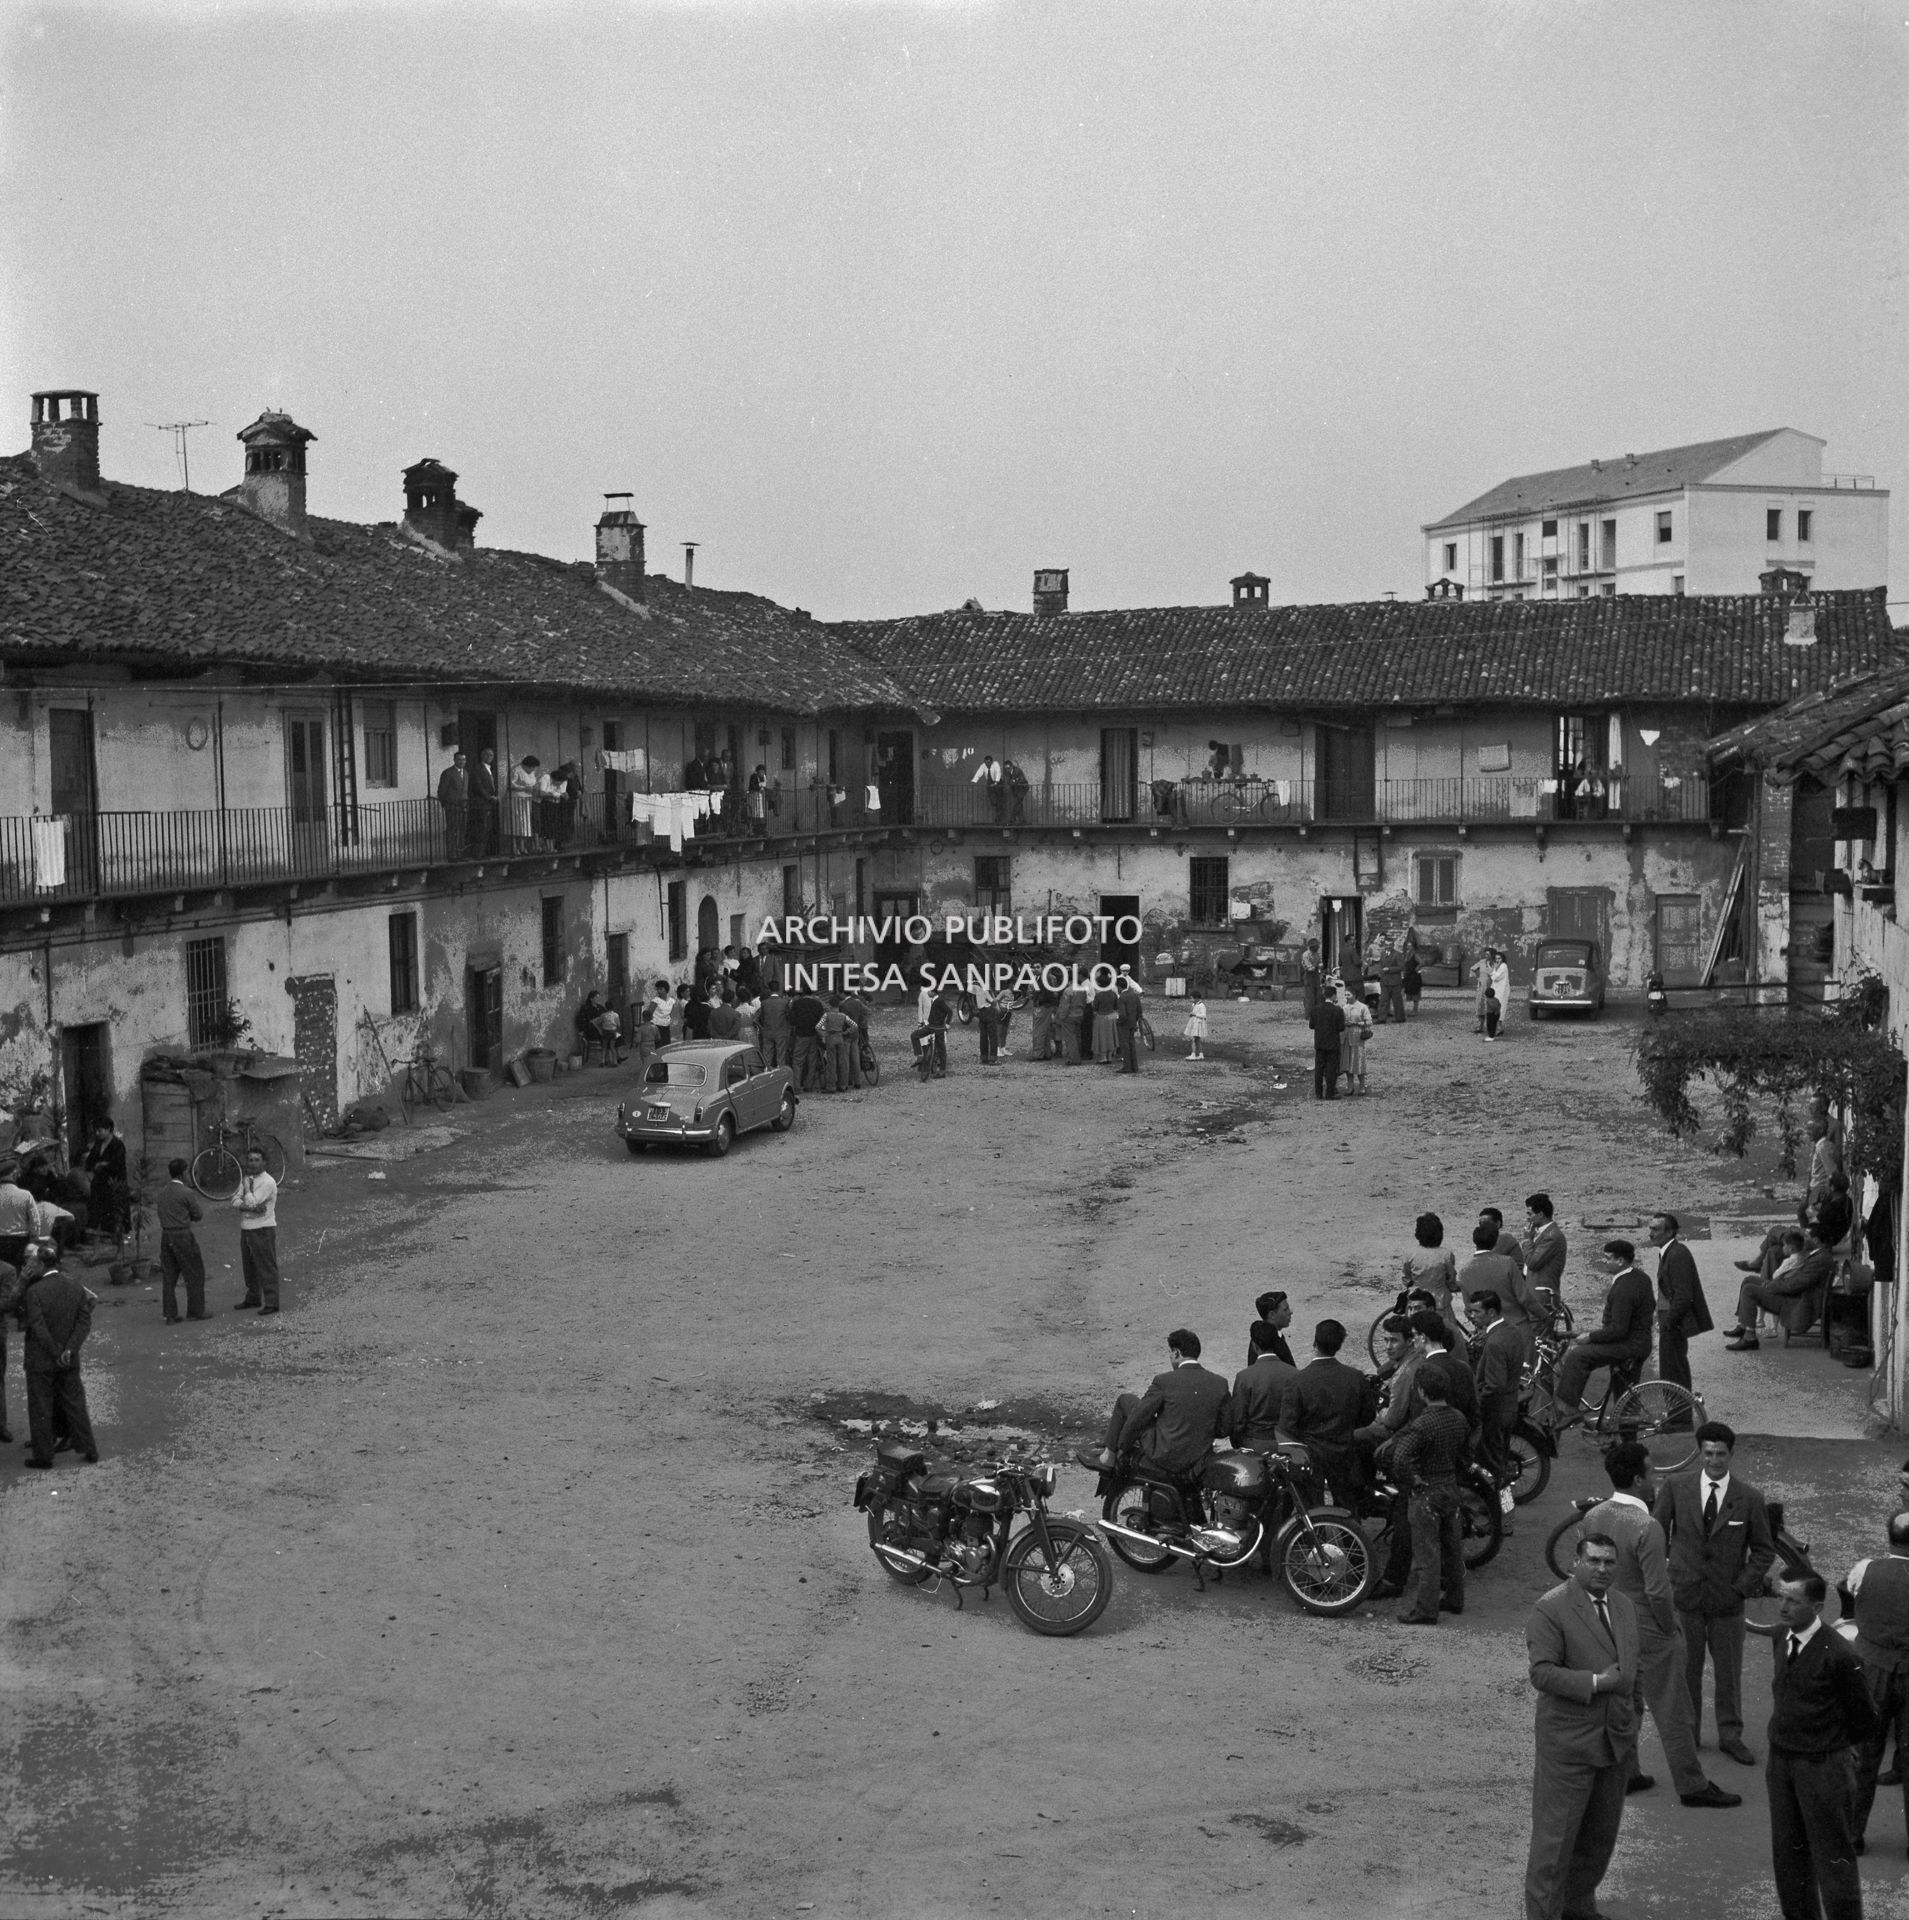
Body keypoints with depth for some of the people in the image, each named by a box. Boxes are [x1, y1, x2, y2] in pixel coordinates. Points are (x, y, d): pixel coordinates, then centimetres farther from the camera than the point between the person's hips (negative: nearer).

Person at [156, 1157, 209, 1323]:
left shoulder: (162, 1192, 7)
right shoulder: (186, 1193, -12)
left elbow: (160, 1212, 13)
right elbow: (198, 1215, -6)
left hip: (166, 1235, 6)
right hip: (183, 1236, -6)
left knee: (168, 1276, 8)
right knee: (194, 1274, 6)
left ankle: (170, 1315, 9)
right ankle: (195, 1311, 8)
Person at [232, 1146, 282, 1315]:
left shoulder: (268, 1182, -13)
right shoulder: (246, 1179, 12)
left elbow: (252, 1203, -20)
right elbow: (235, 1202, 1)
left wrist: (247, 1186, -7)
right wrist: (250, 1208, -16)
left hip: (263, 1230, -8)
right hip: (246, 1229, 8)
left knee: (267, 1268, -5)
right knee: (248, 1267, 17)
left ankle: (271, 1303, -3)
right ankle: (253, 1298, 30)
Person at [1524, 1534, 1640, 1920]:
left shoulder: (1625, 1608, 11)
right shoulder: (1550, 1609, -14)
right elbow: (1542, 1673, -20)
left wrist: (1632, 1725, 18)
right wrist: (1596, 1682, -27)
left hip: (1615, 1741, 7)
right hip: (1568, 1743, -7)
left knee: (1601, 1834, 17)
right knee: (1555, 1836, -2)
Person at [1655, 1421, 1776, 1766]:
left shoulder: (1749, 1498, -5)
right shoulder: (1676, 1487, -4)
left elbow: (1764, 1550, 4)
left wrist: (1742, 1586, -6)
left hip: (1727, 1599, 0)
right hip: (1684, 1595, 0)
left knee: (1729, 1671, 10)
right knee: (1685, 1669, 8)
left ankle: (1730, 1735, 25)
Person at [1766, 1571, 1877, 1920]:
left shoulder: (1838, 1655, -22)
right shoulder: (1779, 1638, -2)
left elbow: (1863, 1723, -10)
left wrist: (1834, 1748, 4)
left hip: (1821, 1767, -6)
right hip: (1780, 1758, 6)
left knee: (1832, 1853, 5)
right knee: (1787, 1849, 17)